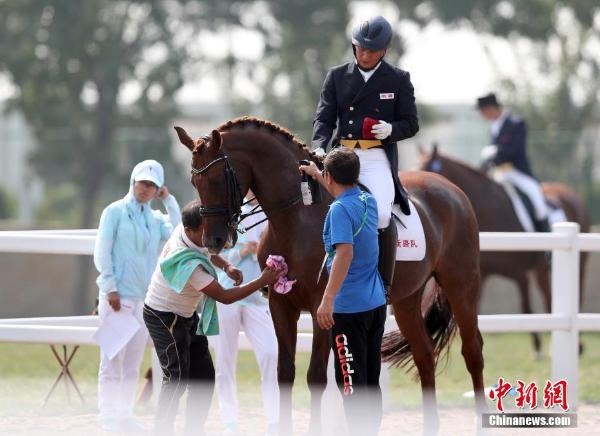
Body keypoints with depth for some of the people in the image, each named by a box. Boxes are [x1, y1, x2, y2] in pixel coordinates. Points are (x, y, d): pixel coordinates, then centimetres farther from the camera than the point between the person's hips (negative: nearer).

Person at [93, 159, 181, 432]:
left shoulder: (156, 218, 14)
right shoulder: (115, 212, 0)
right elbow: (101, 252, -5)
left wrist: (168, 200, 1)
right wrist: (110, 287, -13)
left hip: (144, 298, 6)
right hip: (117, 296, -5)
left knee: (133, 364, 9)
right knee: (112, 361, -6)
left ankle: (124, 417, 15)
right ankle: (108, 418, -4)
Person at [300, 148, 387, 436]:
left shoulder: (340, 210, -16)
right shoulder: (368, 201, 8)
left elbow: (345, 253, -29)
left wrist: (327, 300, -32)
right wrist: (316, 175, 44)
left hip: (349, 308, -8)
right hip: (376, 304, 8)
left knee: (351, 384, -3)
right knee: (371, 381, 13)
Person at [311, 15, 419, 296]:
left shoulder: (398, 80, 7)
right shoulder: (337, 76, 12)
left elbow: (411, 124, 9)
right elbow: (324, 117, 8)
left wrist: (391, 129, -13)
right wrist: (319, 147, -11)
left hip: (377, 157, -3)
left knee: (381, 214, -25)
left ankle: (384, 284, -14)